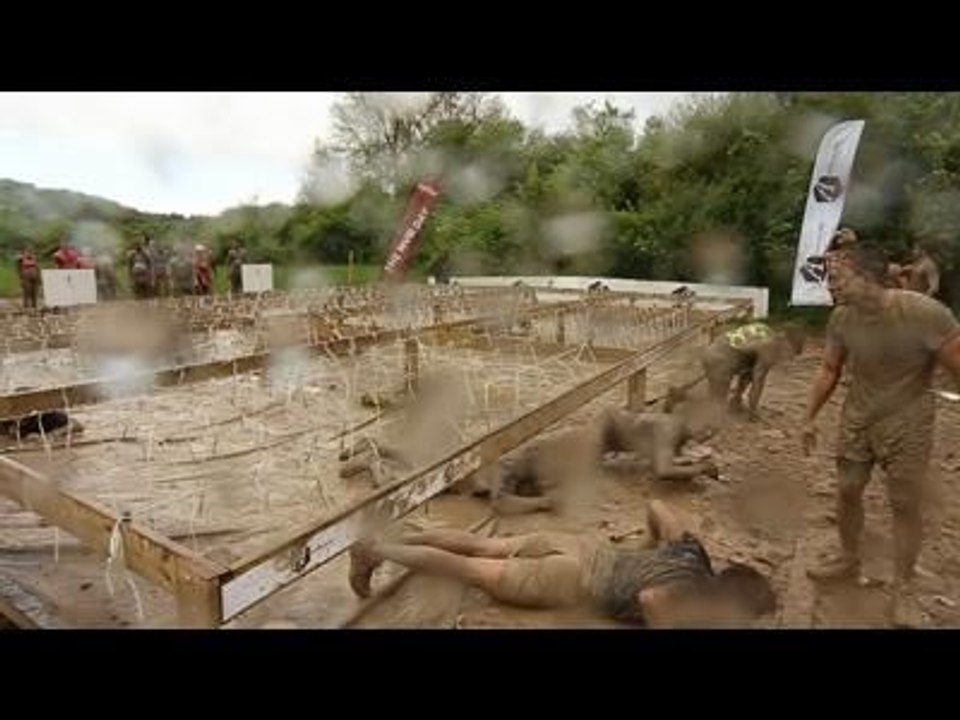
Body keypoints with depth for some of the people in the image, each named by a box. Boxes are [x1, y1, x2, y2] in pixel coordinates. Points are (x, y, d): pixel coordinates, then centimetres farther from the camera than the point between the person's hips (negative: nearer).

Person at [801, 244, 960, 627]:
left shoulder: (926, 313, -26)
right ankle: (849, 560, 36)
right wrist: (809, 418, 4)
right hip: (856, 417, 4)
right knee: (847, 491, 13)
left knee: (905, 504, 6)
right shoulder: (841, 318, -11)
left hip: (906, 423, -4)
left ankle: (903, 588, 24)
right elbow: (829, 371, 2)